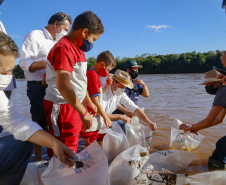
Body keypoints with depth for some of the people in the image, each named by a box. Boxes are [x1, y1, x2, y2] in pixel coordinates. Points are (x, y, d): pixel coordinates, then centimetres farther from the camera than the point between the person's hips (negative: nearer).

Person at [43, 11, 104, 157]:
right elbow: (62, 84, -28)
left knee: (72, 146, 18)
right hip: (62, 107, -10)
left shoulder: (78, 49, 15)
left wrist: (89, 102, 25)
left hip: (74, 105, 10)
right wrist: (83, 112, -26)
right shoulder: (64, 48, -17)